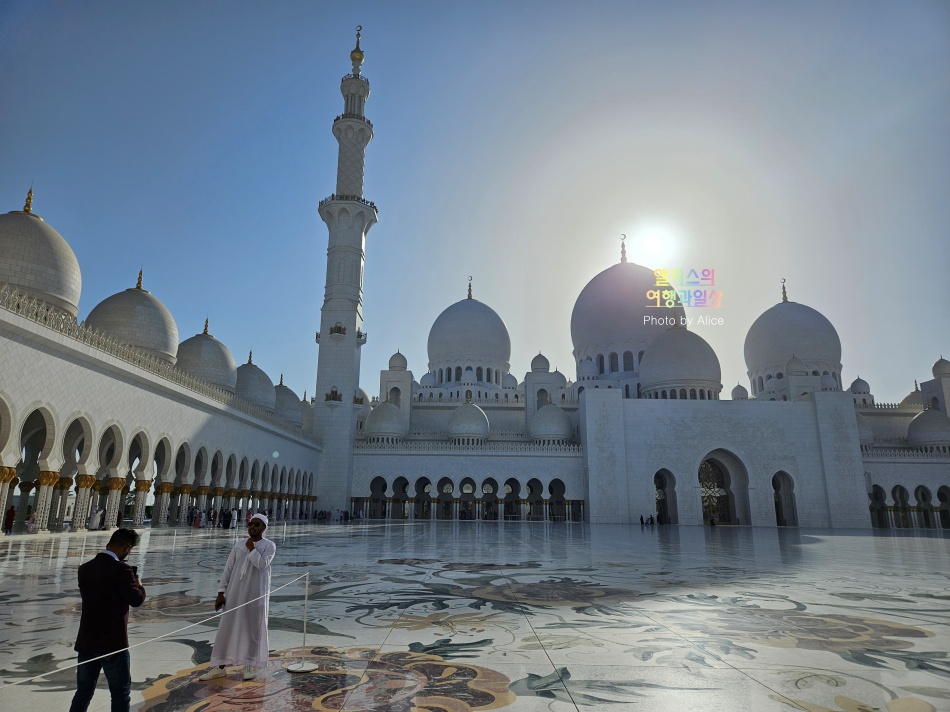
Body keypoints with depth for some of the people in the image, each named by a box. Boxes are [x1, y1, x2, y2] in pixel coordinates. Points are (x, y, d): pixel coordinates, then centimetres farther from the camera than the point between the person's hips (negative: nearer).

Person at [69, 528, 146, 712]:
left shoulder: (85, 568, 4)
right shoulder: (121, 569, -19)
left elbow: (88, 594, 17)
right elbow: (137, 599, -18)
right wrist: (138, 583, 1)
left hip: (86, 642, 7)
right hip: (113, 643, -7)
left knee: (83, 692, 18)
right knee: (121, 692, 6)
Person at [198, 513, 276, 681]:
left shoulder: (269, 546, -3)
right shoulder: (238, 546, 7)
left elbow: (262, 564, -19)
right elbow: (228, 570, 6)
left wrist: (251, 548, -12)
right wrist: (221, 592, 1)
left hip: (256, 593, -4)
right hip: (235, 593, 4)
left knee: (253, 628, 4)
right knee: (227, 627, 5)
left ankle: (251, 665, 17)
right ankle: (220, 667, 14)